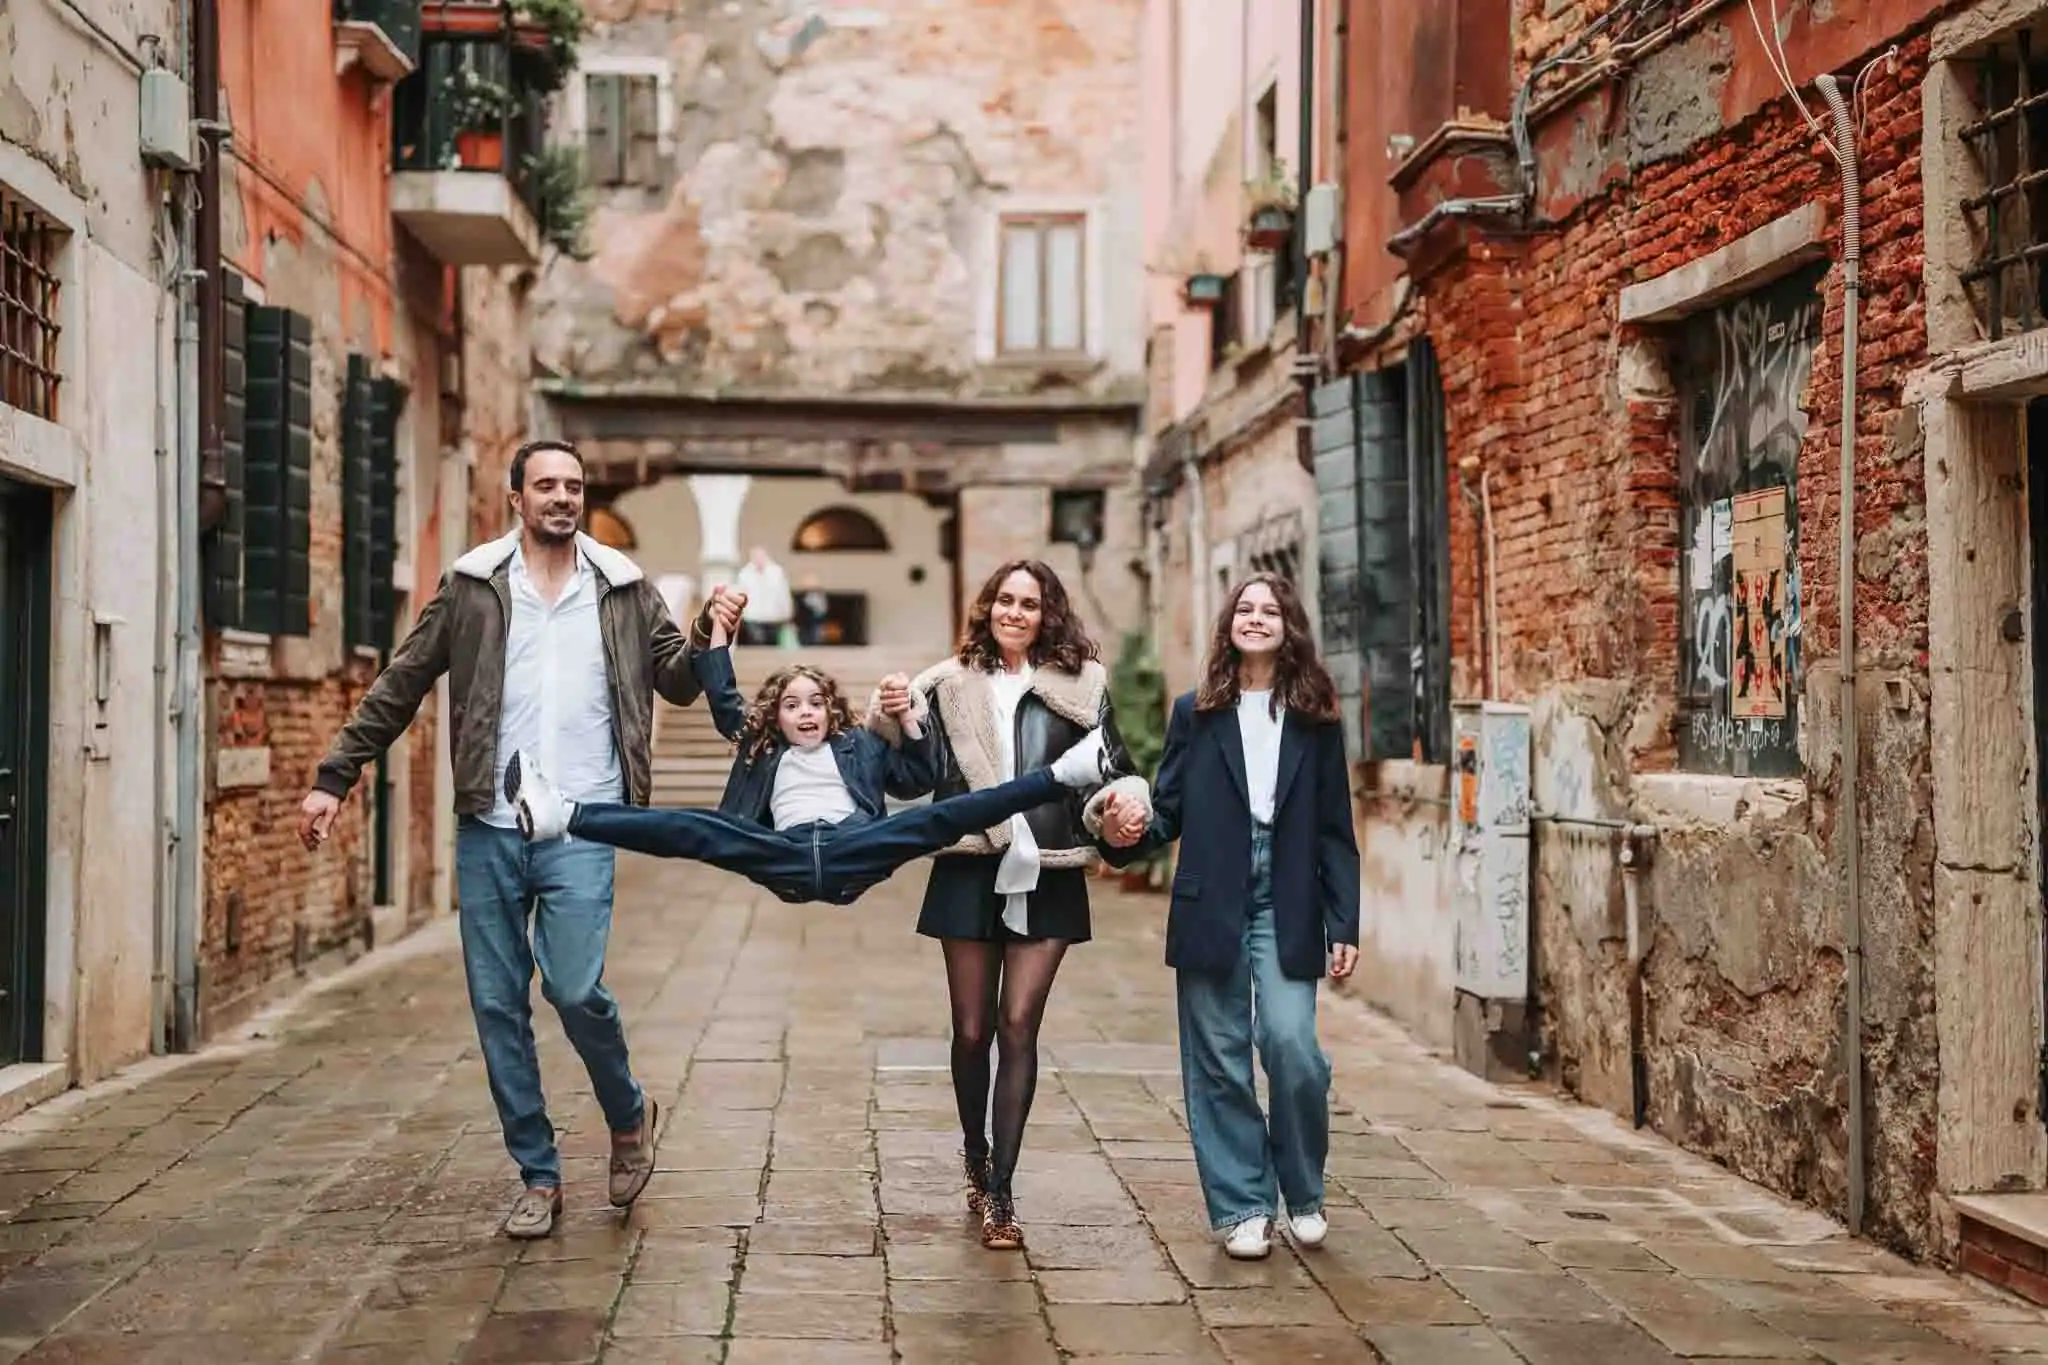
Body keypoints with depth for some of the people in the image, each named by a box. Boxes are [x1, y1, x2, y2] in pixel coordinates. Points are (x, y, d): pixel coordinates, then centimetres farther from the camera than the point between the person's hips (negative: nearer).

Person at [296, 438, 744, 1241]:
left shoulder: (623, 590, 7)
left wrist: (706, 639, -9)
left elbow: (677, 684, 11)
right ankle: (538, 1176, 19)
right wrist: (335, 777, 3)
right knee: (497, 1005, 4)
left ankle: (629, 1118, 16)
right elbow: (399, 688, 8)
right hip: (489, 829, 2)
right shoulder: (471, 587, 5)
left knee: (576, 989, -14)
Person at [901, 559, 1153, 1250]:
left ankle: (999, 1190, 3)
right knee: (972, 1029, 7)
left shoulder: (1080, 685, 3)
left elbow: (1112, 770, 5)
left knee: (1019, 1026, -3)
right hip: (970, 873, 1)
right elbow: (918, 779, 3)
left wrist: (1123, 806, -17)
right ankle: (976, 1156, 32)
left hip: (1048, 876, -1)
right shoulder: (951, 685, 5)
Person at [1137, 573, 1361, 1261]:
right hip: (1210, 907, 1)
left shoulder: (1315, 719, 7)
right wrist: (1132, 830, -18)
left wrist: (1344, 927, 2)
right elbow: (1168, 812, 5)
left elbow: (1335, 830, 7)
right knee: (1219, 1061, 2)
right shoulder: (1195, 712, 7)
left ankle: (1304, 1196, 11)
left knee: (1293, 1047, -11)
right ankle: (1242, 1207, 15)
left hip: (1288, 909, -1)